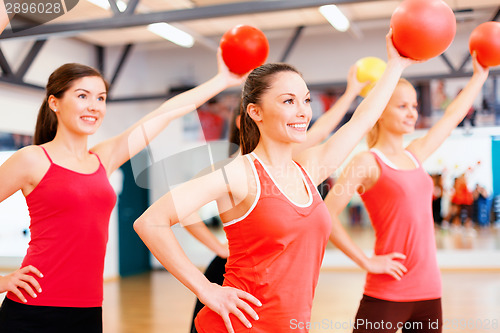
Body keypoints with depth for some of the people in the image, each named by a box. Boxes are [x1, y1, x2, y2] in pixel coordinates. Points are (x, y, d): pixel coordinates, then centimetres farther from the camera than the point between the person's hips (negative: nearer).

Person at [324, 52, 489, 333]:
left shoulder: (415, 155, 11)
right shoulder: (367, 162, -9)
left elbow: (452, 117, 23)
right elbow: (327, 213, -17)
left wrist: (479, 76, 30)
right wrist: (366, 262, -14)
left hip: (429, 290, 7)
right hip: (387, 295, -6)